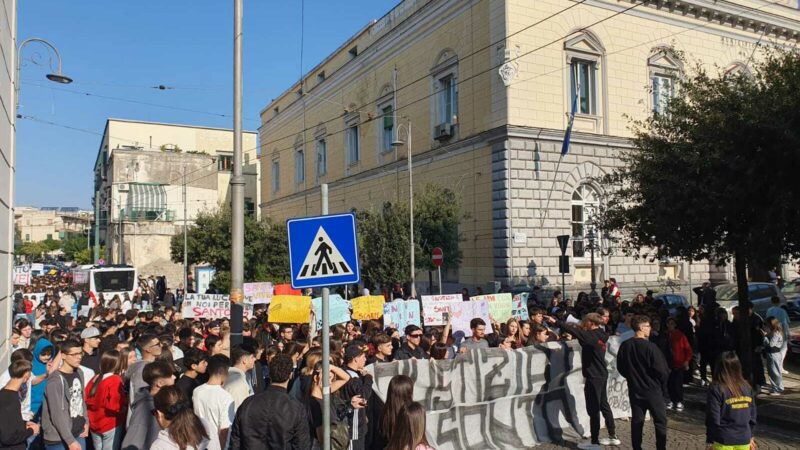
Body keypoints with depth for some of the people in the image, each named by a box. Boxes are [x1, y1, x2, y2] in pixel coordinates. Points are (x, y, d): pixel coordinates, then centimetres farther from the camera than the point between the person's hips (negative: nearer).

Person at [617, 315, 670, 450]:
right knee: (660, 421, 10)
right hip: (652, 389, -5)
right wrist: (661, 382, 6)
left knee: (636, 421, 12)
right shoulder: (649, 346, -20)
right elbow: (661, 370, -15)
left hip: (634, 389, 5)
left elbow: (621, 368, 6)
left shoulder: (624, 346, -4)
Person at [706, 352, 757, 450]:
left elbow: (713, 419, -14)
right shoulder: (747, 387, 1)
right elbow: (752, 416, 8)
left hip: (723, 440, -5)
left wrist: (710, 440, -4)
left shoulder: (716, 389, -14)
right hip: (744, 439, 5)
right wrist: (750, 436, 21)